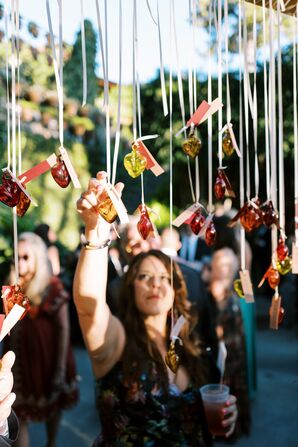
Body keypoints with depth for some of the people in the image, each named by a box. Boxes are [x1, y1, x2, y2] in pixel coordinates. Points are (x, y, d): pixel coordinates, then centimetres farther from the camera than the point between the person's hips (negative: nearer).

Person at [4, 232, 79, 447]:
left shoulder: (52, 287, -9)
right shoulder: (13, 285, 0)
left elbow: (63, 328, -10)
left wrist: (61, 369, -13)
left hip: (47, 357, -2)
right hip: (20, 358, 2)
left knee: (52, 406, 17)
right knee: (18, 414, -2)